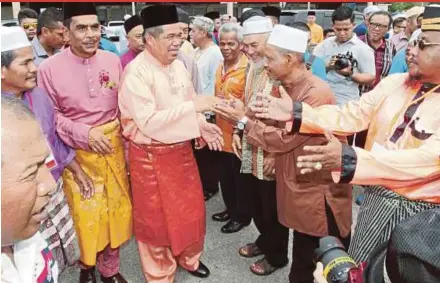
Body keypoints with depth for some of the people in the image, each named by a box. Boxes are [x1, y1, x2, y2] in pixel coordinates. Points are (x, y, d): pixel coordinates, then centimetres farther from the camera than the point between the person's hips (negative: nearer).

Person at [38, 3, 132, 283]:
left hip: (113, 145, 3)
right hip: (77, 151, -3)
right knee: (85, 213, 7)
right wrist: (85, 134, -18)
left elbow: (123, 106, 5)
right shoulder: (50, 68, -10)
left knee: (116, 208, 13)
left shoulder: (113, 61, -2)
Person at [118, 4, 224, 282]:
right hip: (151, 157, -6)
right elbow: (148, 122, -27)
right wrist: (193, 106, -27)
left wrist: (202, 125, -7)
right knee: (157, 217, 12)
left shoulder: (178, 64, 2)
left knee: (190, 208, 20)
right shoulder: (136, 72, -20)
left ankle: (189, 258, 46)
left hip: (182, 150, 7)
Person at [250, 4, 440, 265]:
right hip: (379, 197, 5)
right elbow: (351, 115, -1)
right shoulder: (394, 83, 0)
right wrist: (295, 112, -14)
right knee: (356, 268, 20)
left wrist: (348, 159, -41)